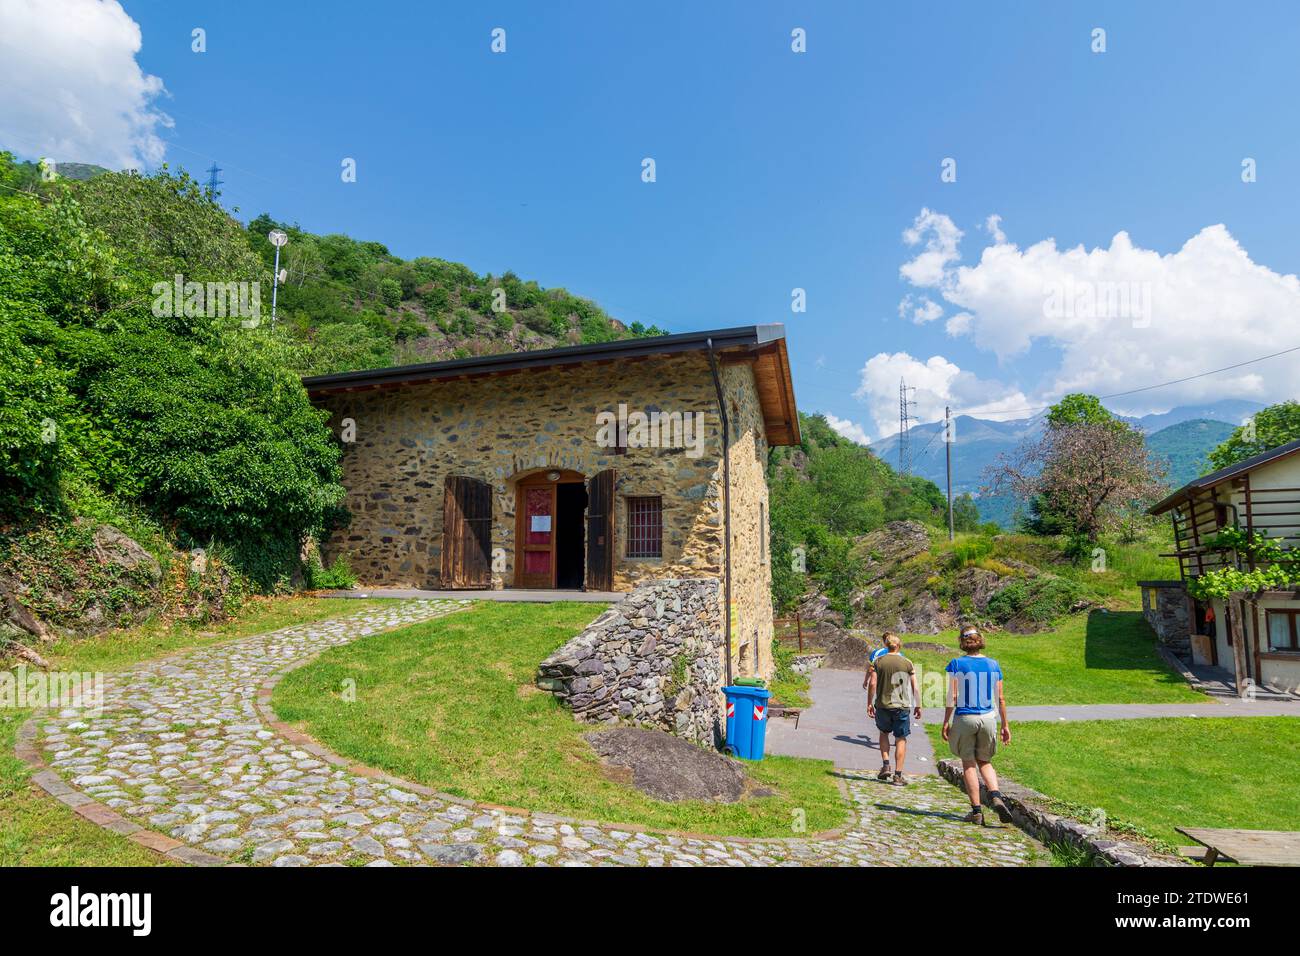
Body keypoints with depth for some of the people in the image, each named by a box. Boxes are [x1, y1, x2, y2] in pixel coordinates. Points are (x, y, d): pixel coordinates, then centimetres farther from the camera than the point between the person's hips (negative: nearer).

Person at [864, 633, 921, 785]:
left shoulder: (878, 661, 0)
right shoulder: (907, 663, 0)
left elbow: (872, 683, -5)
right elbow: (915, 686, -1)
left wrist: (869, 704, 2)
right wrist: (918, 706, 8)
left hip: (882, 705, 1)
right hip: (902, 706, -1)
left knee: (884, 732, 23)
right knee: (901, 739, 7)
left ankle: (885, 765, 10)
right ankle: (898, 775, 6)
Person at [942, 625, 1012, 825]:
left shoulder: (956, 664, -6)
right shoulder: (993, 664, 3)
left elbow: (952, 697, -9)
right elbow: (1000, 698, 5)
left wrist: (946, 722, -3)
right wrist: (1005, 725, 13)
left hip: (964, 719, -3)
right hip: (987, 718, 3)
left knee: (968, 764, 8)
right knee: (984, 762, 18)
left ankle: (976, 811, 9)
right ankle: (996, 796, -4)